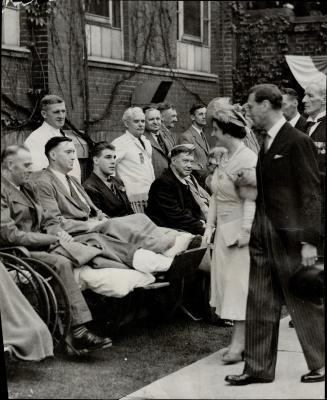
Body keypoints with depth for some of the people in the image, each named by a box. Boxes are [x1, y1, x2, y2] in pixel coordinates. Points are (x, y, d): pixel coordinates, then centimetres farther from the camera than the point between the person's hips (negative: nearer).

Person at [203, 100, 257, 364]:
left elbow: (250, 199, -19)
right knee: (227, 282, 9)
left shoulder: (248, 159, -15)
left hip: (240, 229, -9)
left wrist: (245, 231, -23)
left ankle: (238, 344, -3)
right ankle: (239, 340, 16)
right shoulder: (224, 157, 12)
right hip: (224, 229, 9)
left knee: (239, 284, -6)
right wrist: (210, 225, 12)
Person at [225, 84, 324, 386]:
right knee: (260, 304, 9)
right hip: (263, 235, 8)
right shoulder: (268, 143, 12)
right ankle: (259, 368, 18)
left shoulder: (298, 141, -12)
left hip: (290, 236, -8)